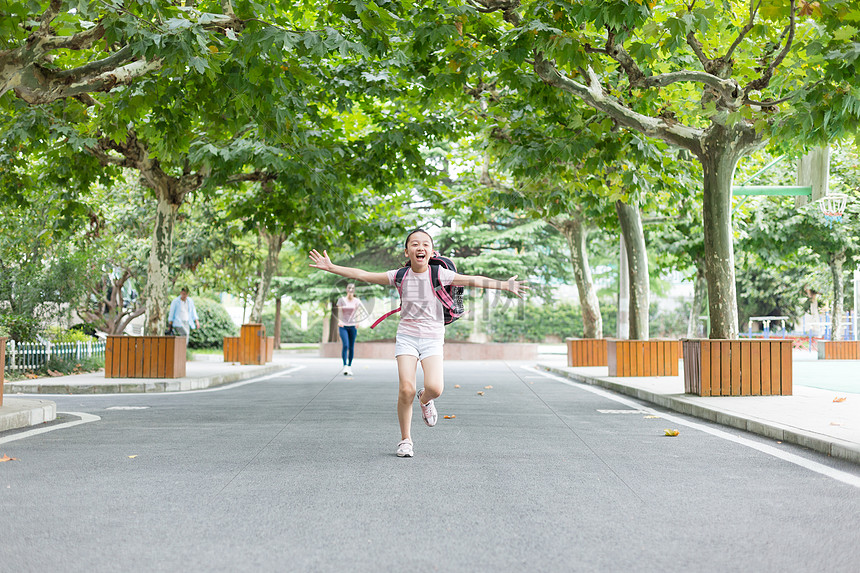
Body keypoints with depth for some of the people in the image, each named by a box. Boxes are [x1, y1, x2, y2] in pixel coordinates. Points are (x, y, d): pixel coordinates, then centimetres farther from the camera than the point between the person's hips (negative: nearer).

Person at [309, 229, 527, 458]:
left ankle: (425, 400, 19)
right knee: (406, 390, -13)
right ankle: (405, 440, 7)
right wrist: (331, 267, 3)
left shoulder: (439, 275, -5)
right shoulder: (400, 276, -1)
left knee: (435, 388, -21)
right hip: (406, 337, 1)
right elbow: (362, 275, 4)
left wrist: (504, 285, -11)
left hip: (432, 339, -1)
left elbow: (473, 280, -5)